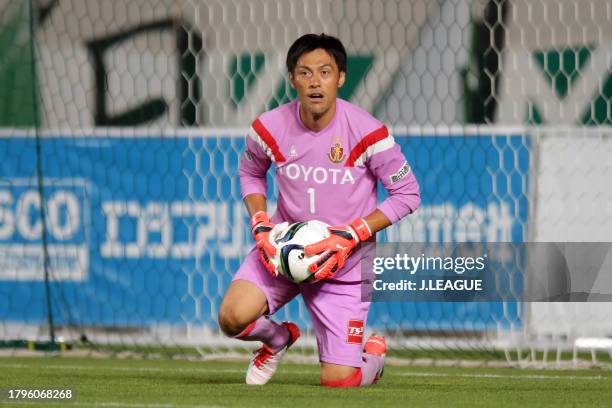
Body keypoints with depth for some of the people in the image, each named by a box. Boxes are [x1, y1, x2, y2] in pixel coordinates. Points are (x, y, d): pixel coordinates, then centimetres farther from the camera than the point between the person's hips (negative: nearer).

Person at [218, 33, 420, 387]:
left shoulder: (367, 132, -18)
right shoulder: (269, 128, -10)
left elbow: (407, 194, -8)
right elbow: (251, 173, 12)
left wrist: (350, 235, -17)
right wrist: (261, 227, -5)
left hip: (345, 264, -2)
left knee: (338, 381, -7)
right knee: (234, 317, -26)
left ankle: (374, 353, 32)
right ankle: (279, 338, 13)